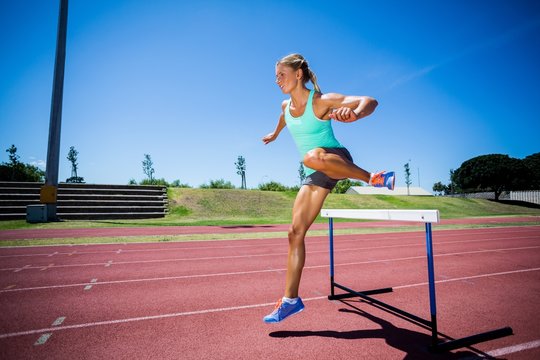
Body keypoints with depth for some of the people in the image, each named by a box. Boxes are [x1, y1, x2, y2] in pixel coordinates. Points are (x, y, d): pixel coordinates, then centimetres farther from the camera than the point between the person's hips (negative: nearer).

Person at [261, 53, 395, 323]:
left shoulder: (322, 101, -12)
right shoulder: (286, 106, 8)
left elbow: (370, 101, -19)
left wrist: (355, 113, -41)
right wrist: (274, 134, 53)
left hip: (338, 161, -6)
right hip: (316, 175, 6)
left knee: (312, 157, -44)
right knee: (295, 232, -3)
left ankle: (374, 178, -20)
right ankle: (290, 300, 7)